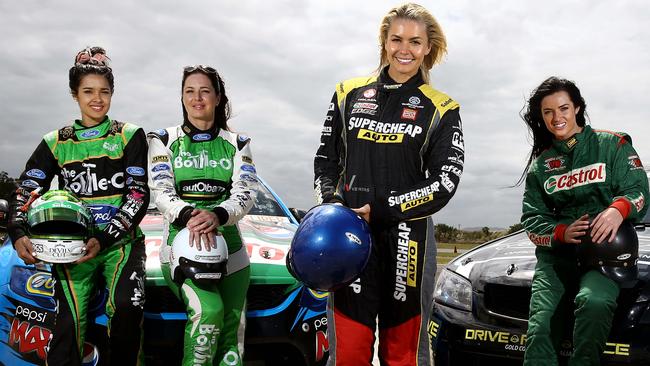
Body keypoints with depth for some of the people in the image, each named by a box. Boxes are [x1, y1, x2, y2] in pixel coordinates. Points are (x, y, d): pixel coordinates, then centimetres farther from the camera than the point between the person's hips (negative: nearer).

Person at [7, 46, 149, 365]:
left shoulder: (130, 136, 8)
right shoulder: (55, 142, 15)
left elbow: (139, 193, -1)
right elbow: (26, 190, 9)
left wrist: (105, 238, -13)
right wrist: (18, 234, -11)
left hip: (120, 240, -1)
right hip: (72, 244, 2)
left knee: (126, 307, -25)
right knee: (69, 321, -16)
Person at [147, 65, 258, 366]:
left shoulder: (237, 144, 12)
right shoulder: (165, 140, 9)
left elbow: (246, 194, -2)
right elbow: (161, 193, -4)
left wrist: (217, 215, -25)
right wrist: (188, 215, -27)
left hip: (229, 246, 2)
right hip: (181, 243, -2)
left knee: (231, 339, -1)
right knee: (208, 310, -27)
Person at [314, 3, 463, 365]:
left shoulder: (441, 110, 5)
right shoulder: (350, 94, 11)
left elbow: (446, 181, -5)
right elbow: (326, 159, 14)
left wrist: (383, 210, -14)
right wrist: (331, 201, -5)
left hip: (408, 236, -1)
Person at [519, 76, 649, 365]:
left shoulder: (612, 144, 10)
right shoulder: (540, 164, 18)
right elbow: (532, 220, 12)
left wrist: (618, 209, -25)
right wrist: (562, 233, -10)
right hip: (556, 255, 3)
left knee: (594, 302, -35)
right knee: (541, 324, -20)